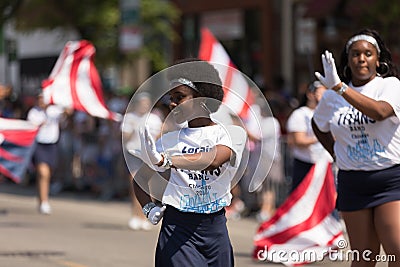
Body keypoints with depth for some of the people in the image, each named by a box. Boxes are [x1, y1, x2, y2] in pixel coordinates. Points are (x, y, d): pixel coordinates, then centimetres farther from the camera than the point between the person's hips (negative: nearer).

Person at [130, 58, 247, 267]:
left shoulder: (233, 134, 0)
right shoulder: (170, 140, 9)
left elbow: (213, 160, -21)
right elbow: (140, 178, 20)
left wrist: (165, 161, -34)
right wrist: (149, 208, 0)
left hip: (215, 228, 0)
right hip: (177, 229, 0)